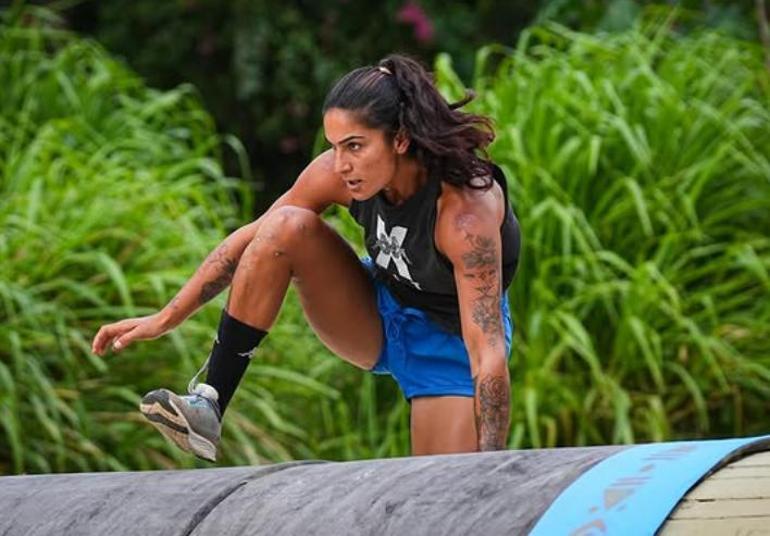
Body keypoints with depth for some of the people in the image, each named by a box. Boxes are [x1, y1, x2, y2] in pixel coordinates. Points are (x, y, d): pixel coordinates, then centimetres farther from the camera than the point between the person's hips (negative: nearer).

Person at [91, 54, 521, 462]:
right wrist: (164, 319, -5)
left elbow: (488, 356, -37)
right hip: (381, 315, 4)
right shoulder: (338, 173, -20)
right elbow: (251, 239, -6)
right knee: (286, 227, -22)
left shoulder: (465, 210, -35)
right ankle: (208, 408, -22)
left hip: (452, 344, -4)